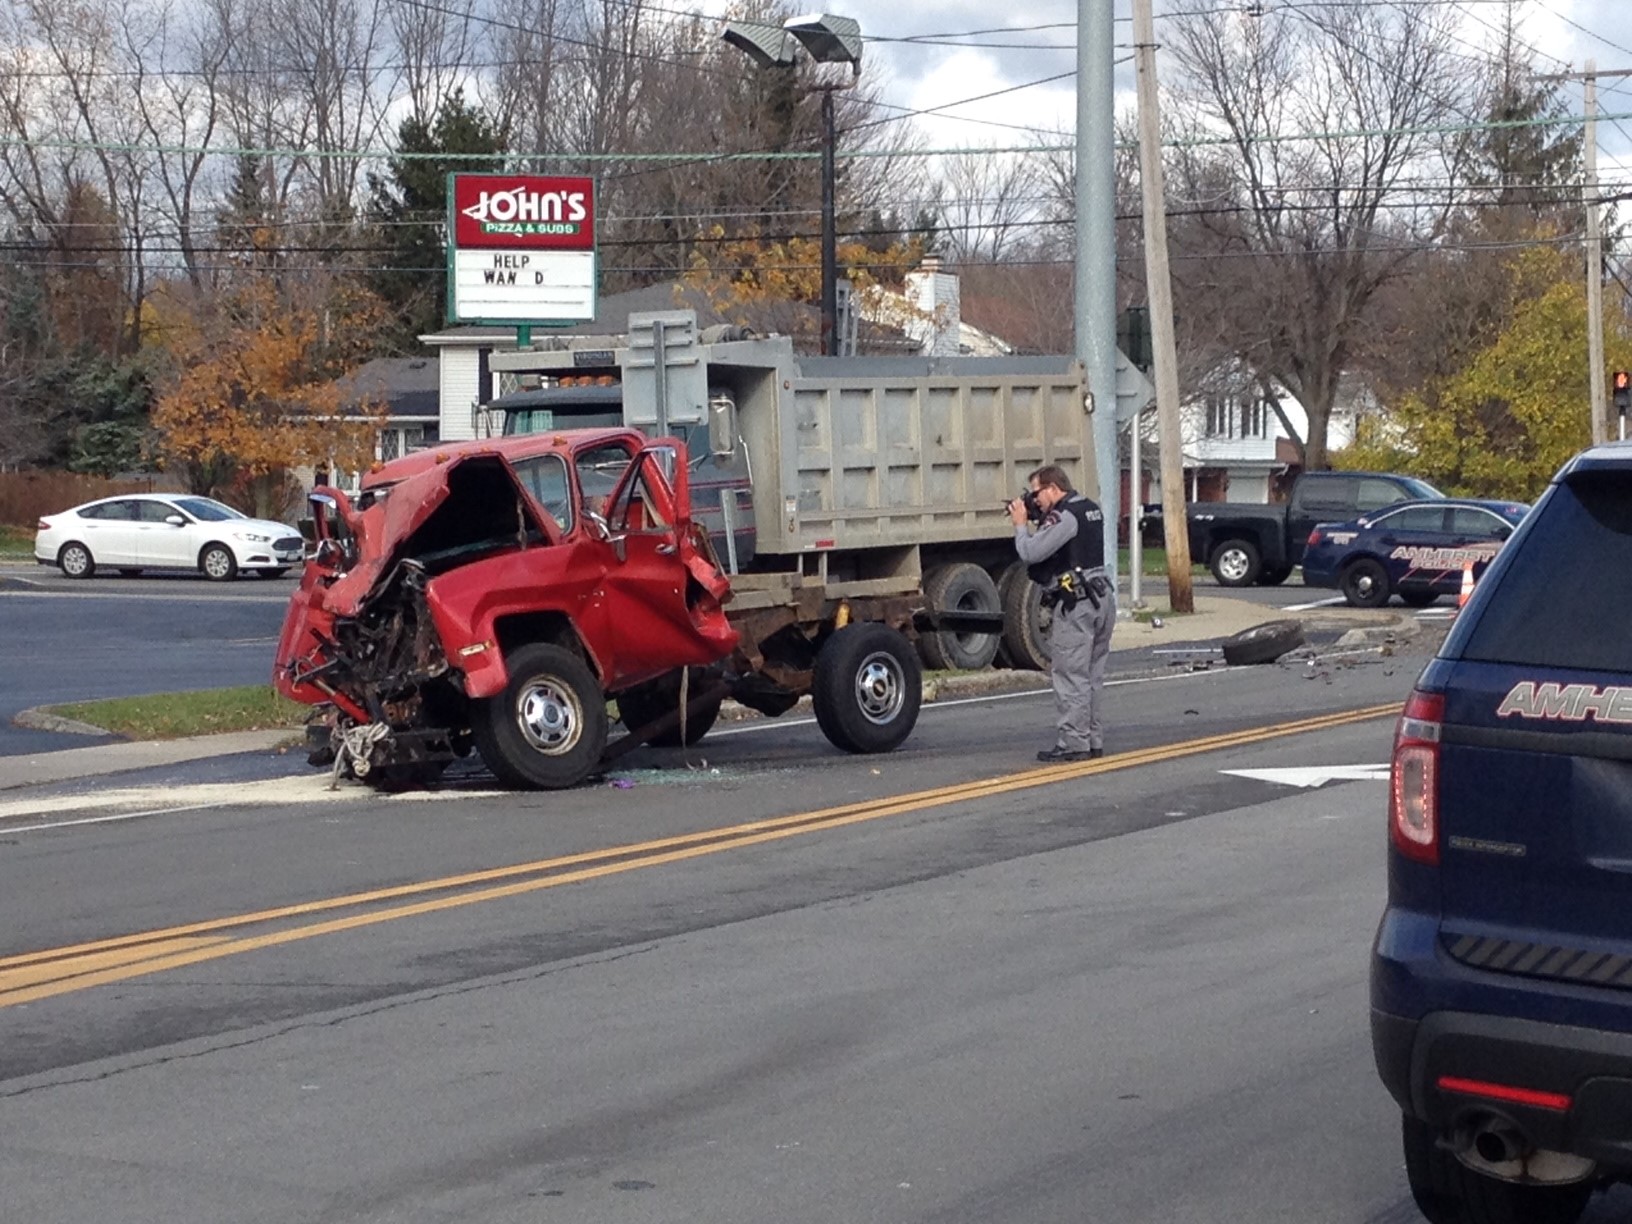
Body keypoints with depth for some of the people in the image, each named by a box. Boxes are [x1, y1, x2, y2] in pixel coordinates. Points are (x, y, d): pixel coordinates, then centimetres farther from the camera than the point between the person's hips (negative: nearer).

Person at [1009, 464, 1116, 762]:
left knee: (1070, 676, -6)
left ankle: (1073, 743, -6)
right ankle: (1093, 740, 17)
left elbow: (1031, 553, -18)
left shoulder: (1064, 516, -15)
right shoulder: (1091, 510, 15)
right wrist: (1036, 522, 10)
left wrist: (1021, 524, -3)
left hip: (1076, 604, -10)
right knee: (1091, 676, 14)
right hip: (1102, 598, 10)